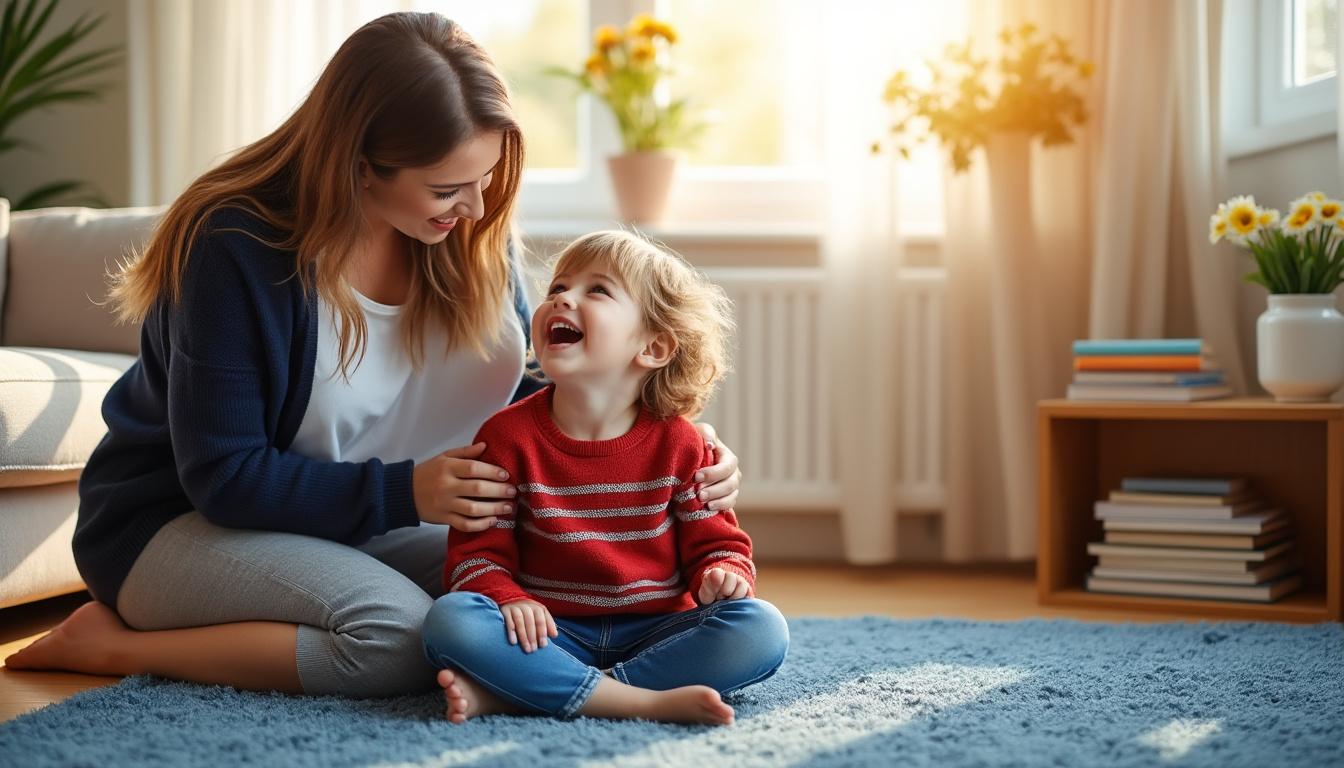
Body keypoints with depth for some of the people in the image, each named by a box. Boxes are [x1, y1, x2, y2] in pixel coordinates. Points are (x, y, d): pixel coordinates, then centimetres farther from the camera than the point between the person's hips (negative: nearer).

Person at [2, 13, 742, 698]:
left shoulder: (471, 240, -8)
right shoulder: (238, 247, -24)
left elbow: (528, 400, 1)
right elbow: (224, 475, -22)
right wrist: (402, 493, -31)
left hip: (351, 522, 8)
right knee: (398, 636, -30)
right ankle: (117, 642, -12)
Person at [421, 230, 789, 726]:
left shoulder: (677, 444, 0)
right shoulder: (509, 436, -1)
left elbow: (717, 544, 6)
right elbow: (477, 553, -2)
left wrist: (723, 575, -19)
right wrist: (509, 598, -23)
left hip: (653, 632, 2)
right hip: (552, 634, -1)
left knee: (761, 630, -26)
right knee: (450, 618, -29)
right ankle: (648, 700, -35)